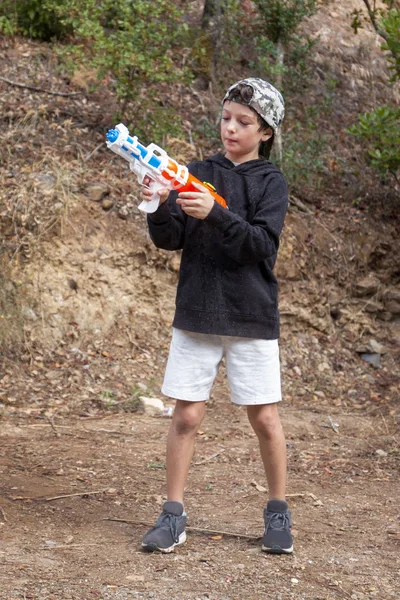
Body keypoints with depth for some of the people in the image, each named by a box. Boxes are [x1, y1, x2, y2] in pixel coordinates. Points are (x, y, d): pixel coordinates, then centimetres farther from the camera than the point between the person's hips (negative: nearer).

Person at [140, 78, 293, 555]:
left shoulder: (271, 183, 1)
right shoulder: (197, 174, 7)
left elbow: (262, 244, -14)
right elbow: (168, 240, 0)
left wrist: (215, 214, -28)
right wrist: (160, 207, -20)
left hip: (251, 317, -2)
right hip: (196, 314, 2)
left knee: (264, 419, 3)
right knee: (186, 416, 1)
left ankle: (278, 514, 19)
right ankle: (173, 516, 11)